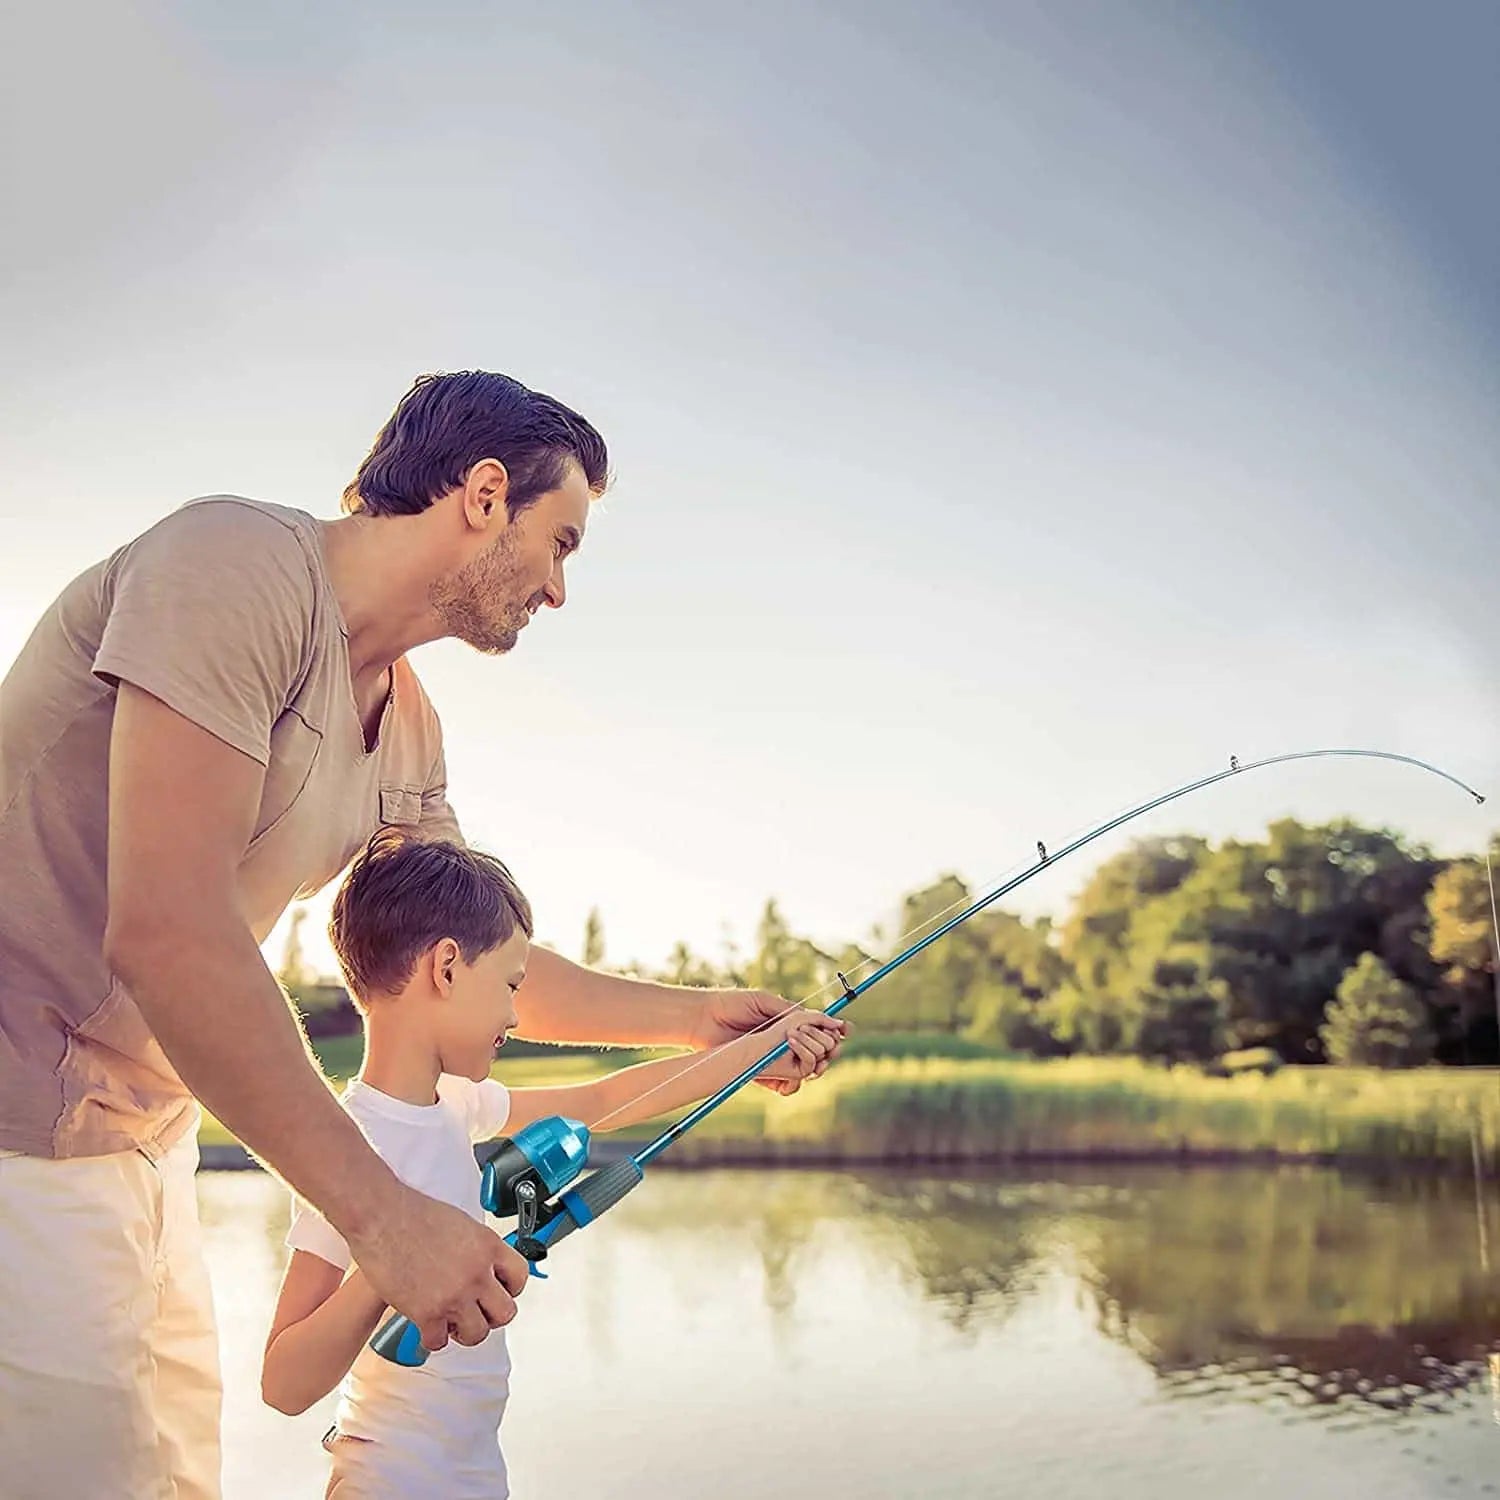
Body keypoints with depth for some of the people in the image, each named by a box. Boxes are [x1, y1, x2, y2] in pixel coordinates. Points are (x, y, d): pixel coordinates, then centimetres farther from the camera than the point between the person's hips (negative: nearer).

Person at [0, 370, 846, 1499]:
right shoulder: (242, 561, -18)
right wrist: (382, 1213, -26)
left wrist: (700, 1017, 22)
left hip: (141, 1143, 9)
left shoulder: (408, 728, 10)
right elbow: (164, 931, -27)